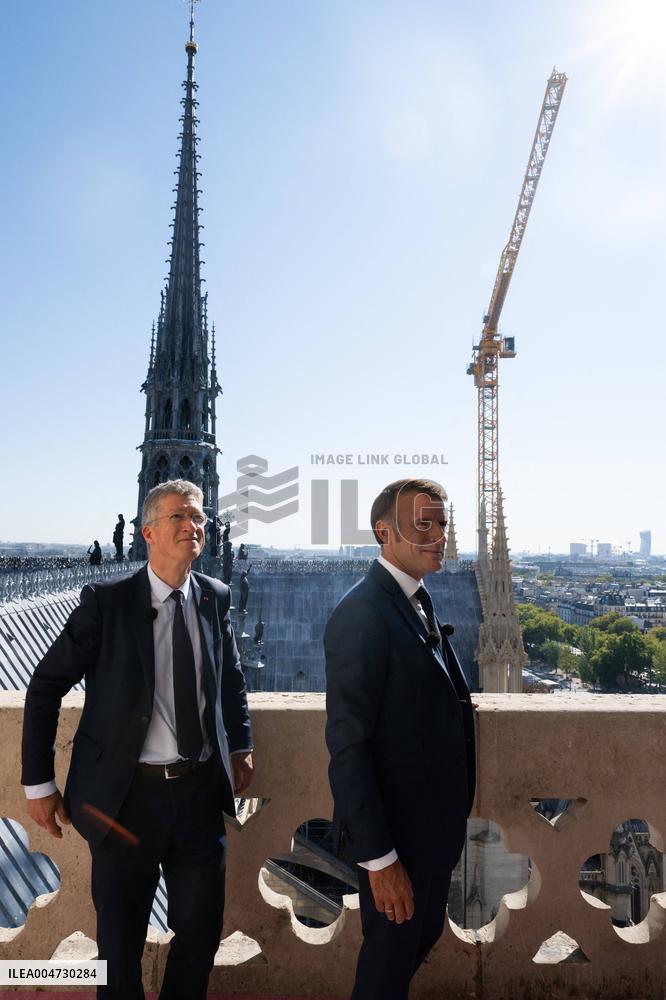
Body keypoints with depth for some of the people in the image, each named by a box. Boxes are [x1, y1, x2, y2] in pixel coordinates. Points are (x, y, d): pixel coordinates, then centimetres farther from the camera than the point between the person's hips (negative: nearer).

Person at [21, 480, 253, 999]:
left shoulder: (217, 598, -2)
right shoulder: (106, 601, -13)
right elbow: (46, 687, -6)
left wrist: (241, 746, 12)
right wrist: (39, 782, -5)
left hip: (202, 789, 3)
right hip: (127, 795, -3)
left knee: (201, 930, 19)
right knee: (121, 940, 16)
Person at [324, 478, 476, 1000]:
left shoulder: (419, 600, 4)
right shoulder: (362, 614, -25)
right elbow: (347, 746, -25)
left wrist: (453, 815, 15)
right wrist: (378, 858, -22)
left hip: (434, 821, 8)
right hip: (396, 830, -8)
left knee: (422, 938, 26)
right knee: (392, 953, 14)